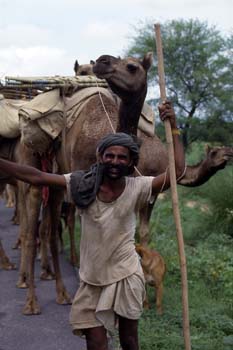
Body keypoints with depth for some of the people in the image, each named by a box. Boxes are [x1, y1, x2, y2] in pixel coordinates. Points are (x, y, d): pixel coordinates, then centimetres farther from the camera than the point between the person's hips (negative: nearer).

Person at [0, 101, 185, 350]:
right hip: (92, 278, 1)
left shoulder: (137, 188, -10)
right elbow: (36, 177, -8)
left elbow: (177, 171, -18)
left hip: (125, 276, -1)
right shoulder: (83, 184, -7)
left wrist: (173, 128, -20)